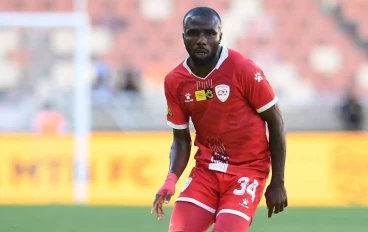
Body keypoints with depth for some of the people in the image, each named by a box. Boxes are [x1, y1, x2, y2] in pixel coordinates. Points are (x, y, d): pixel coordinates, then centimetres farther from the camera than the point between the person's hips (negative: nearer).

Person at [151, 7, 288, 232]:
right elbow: (181, 139, 7)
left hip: (248, 170, -4)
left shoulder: (244, 70, -15)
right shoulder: (175, 81, -2)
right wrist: (171, 180, -11)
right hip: (206, 170, 4)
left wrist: (278, 182, -6)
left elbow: (276, 123, -6)